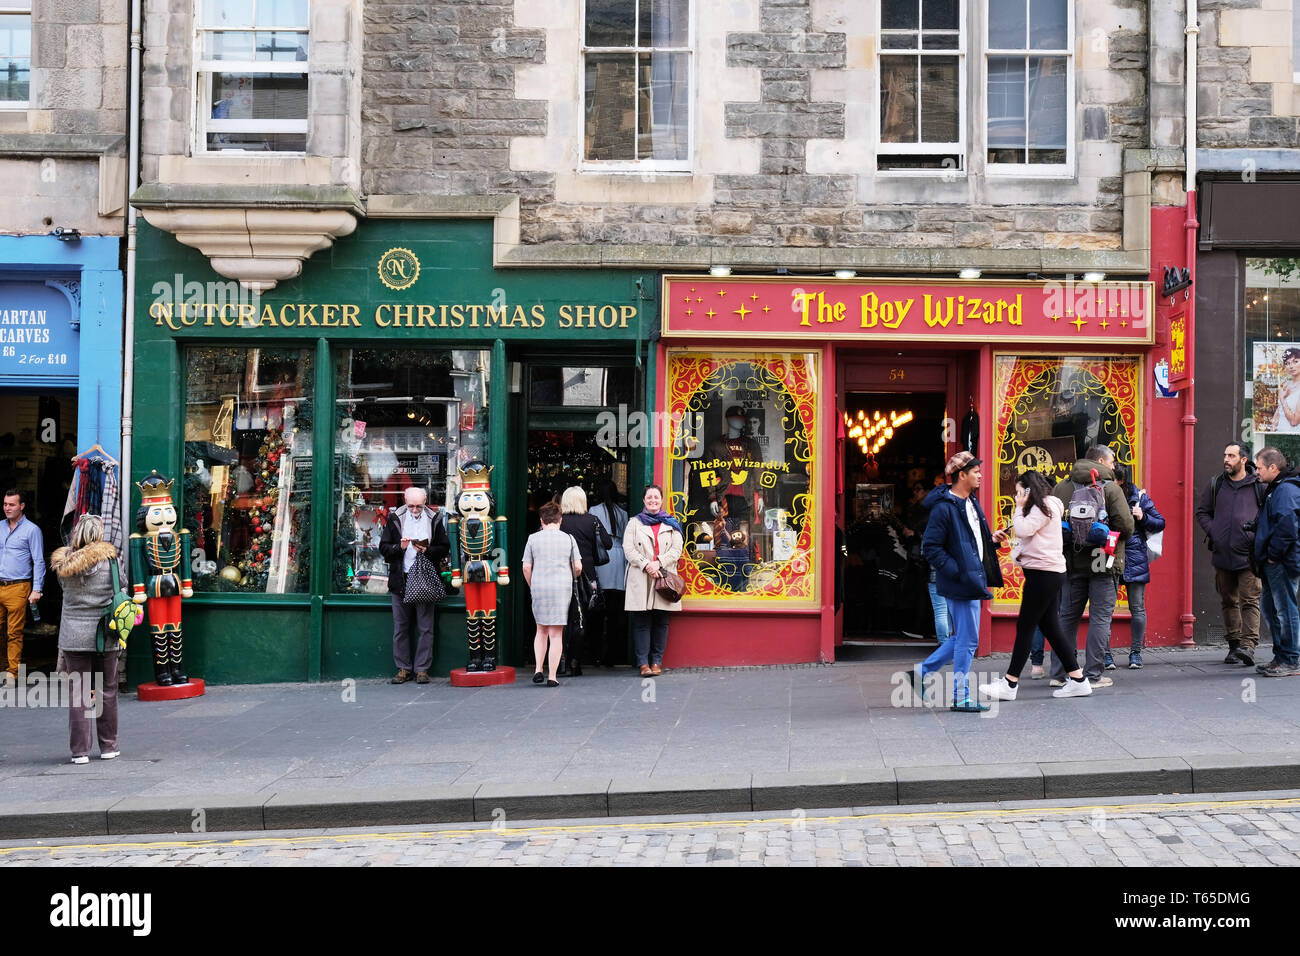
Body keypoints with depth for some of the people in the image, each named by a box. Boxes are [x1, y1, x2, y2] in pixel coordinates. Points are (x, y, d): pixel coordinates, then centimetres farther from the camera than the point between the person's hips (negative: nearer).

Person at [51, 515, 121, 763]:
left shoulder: (63, 565, -1)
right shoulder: (110, 560, -7)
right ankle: (108, 747, 17)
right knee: (107, 691, 10)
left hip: (73, 635, 1)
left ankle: (80, 751, 7)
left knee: (78, 693, 6)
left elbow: (66, 593, 7)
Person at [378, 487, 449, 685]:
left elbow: (445, 549, 6)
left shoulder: (434, 520, 3)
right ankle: (403, 668, 15)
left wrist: (427, 551, -12)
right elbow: (383, 547, 6)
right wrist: (400, 547, -13)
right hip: (400, 581, 1)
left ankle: (422, 669, 8)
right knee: (400, 627, 6)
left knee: (425, 628, 1)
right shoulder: (395, 518, 4)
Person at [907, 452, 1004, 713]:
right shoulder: (944, 508, -15)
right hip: (961, 584, -10)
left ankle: (921, 673, 27)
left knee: (962, 639, 16)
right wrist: (958, 571, -20)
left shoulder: (971, 503, 14)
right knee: (967, 640, -3)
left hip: (971, 581, 10)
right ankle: (961, 698, 8)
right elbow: (931, 547, -18)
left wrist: (991, 539, 9)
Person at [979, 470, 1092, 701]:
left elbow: (1023, 530, -18)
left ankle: (1010, 684, -4)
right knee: (1049, 627, 11)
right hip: (1047, 572, 10)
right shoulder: (1045, 507, 22)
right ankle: (1078, 680, 14)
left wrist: (1019, 507, -6)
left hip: (1044, 573, -10)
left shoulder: (1044, 506, -8)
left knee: (1025, 626, -7)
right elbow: (1025, 535, 18)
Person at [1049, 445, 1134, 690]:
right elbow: (1126, 525, -12)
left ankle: (1059, 673, 12)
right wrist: (1114, 538, 8)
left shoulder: (1061, 487, 5)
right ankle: (1093, 675, 1)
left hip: (1071, 562, 4)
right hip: (1103, 564, -4)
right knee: (1100, 617, 2)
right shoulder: (1111, 488, -7)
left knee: (1067, 616, 11)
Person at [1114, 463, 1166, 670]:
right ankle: (1105, 653, 3)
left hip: (1134, 558, 0)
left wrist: (1143, 517, -9)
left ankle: (1135, 652, 14)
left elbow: (1160, 523, 8)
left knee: (1137, 607, 4)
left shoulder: (1139, 497, 3)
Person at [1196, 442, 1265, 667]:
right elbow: (1202, 512, 18)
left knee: (1250, 601, -9)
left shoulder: (1259, 485, 0)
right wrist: (1212, 531, 2)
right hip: (1222, 554, 4)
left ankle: (1248, 645, -14)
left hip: (1248, 554, -4)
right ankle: (1234, 645, 18)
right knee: (1229, 602, 10)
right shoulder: (1216, 485, 10)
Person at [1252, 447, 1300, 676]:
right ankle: (1280, 657, 23)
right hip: (1272, 563, 11)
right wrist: (1263, 556, 19)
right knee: (1271, 609, 15)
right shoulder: (1274, 489, 19)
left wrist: (1273, 554, -19)